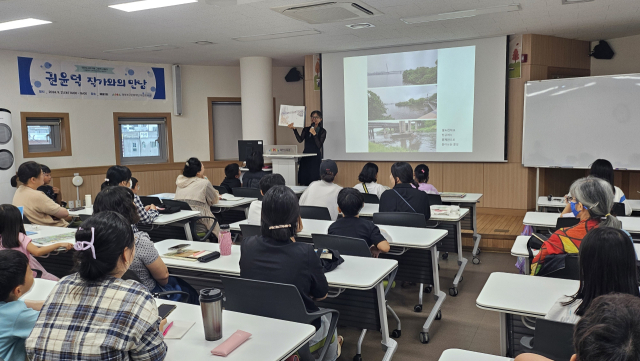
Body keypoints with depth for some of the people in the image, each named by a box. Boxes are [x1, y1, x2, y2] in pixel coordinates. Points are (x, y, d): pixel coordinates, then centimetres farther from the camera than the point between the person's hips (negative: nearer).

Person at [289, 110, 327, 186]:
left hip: (315, 157, -3)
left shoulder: (322, 131, 1)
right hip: (305, 156, 3)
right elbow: (300, 140, -5)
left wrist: (314, 134, -17)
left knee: (313, 179, -6)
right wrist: (294, 129, -14)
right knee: (303, 178, 1)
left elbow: (319, 145, -9)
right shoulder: (306, 129, 10)